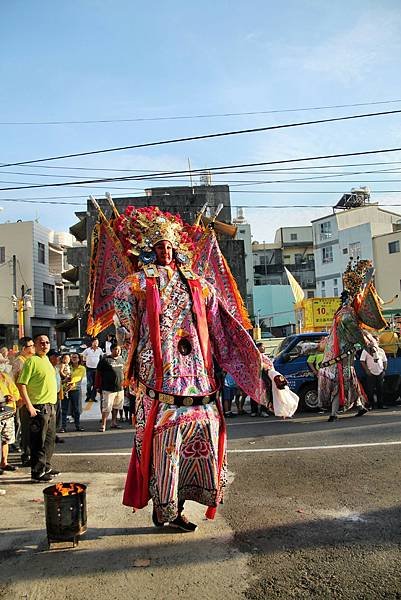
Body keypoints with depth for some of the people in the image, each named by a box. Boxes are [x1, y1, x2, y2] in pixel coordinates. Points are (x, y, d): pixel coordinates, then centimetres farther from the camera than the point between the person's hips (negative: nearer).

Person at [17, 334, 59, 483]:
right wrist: (29, 406, -21)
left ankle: (46, 467, 29)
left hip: (51, 406, 9)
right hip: (39, 407, -9)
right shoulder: (32, 361, -12)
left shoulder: (46, 360, 14)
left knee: (50, 439, 16)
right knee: (39, 441, -2)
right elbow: (21, 385, -17)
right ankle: (37, 473, 7)